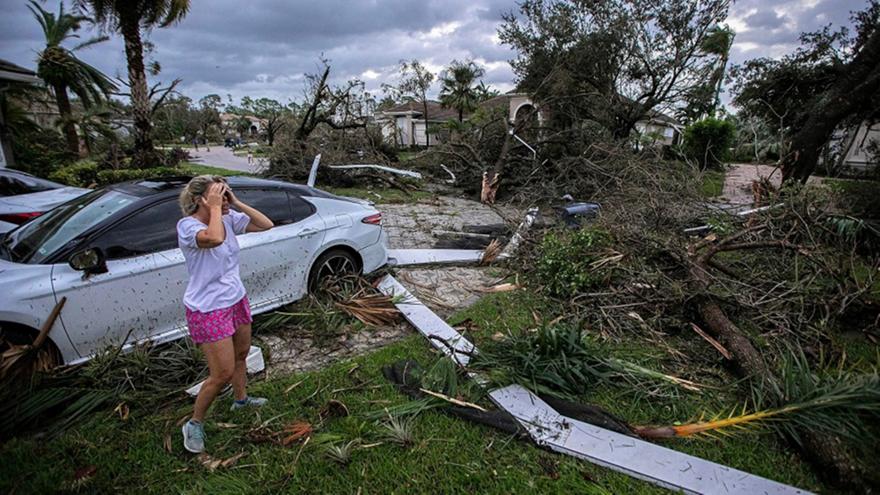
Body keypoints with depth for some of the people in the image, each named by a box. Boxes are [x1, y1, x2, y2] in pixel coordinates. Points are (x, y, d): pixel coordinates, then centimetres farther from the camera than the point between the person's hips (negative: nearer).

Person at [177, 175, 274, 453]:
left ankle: (241, 399, 49)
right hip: (208, 310, -7)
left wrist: (236, 203, -10)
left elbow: (266, 225, -3)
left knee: (241, 354, 24)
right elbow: (214, 238, -42)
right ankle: (194, 424, 23)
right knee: (223, 373, -2)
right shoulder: (187, 225, -21)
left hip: (237, 300, 7)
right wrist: (215, 208, -27)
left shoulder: (229, 219, -2)